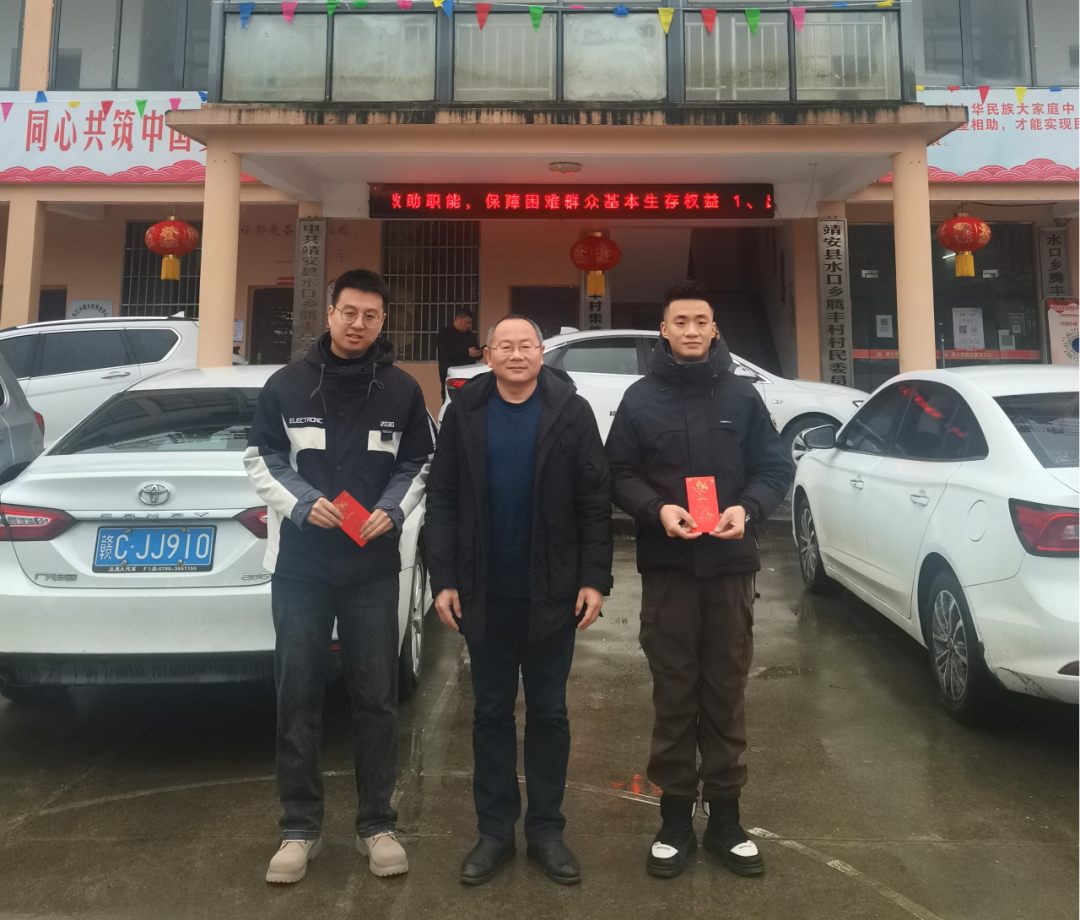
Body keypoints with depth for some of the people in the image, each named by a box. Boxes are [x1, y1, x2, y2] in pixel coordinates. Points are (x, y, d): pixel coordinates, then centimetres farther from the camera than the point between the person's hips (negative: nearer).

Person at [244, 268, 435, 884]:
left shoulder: (403, 391, 4)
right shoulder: (287, 385, 4)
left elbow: (419, 464, 8)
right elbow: (262, 459, 5)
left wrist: (393, 511, -11)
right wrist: (302, 504, -13)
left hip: (373, 568, 0)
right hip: (300, 566, 1)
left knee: (377, 697, 6)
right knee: (299, 696, 7)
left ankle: (377, 824, 21)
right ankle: (301, 826, 22)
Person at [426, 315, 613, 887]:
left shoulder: (571, 412, -3)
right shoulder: (464, 413, 1)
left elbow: (595, 502, -4)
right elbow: (442, 500, 0)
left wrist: (594, 579, -9)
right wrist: (443, 580, -5)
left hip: (552, 593, -1)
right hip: (485, 593, 1)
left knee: (548, 713, 12)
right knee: (491, 713, 13)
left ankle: (546, 830, 27)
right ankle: (494, 831, 27)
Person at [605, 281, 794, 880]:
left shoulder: (741, 395, 7)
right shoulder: (641, 398, 5)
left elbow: (775, 467, 5)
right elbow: (619, 474, 2)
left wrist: (747, 508, -15)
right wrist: (657, 509, -17)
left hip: (730, 565, 1)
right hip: (666, 566, -1)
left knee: (725, 693, 9)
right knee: (674, 694, 6)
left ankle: (725, 817, 24)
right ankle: (675, 818, 21)